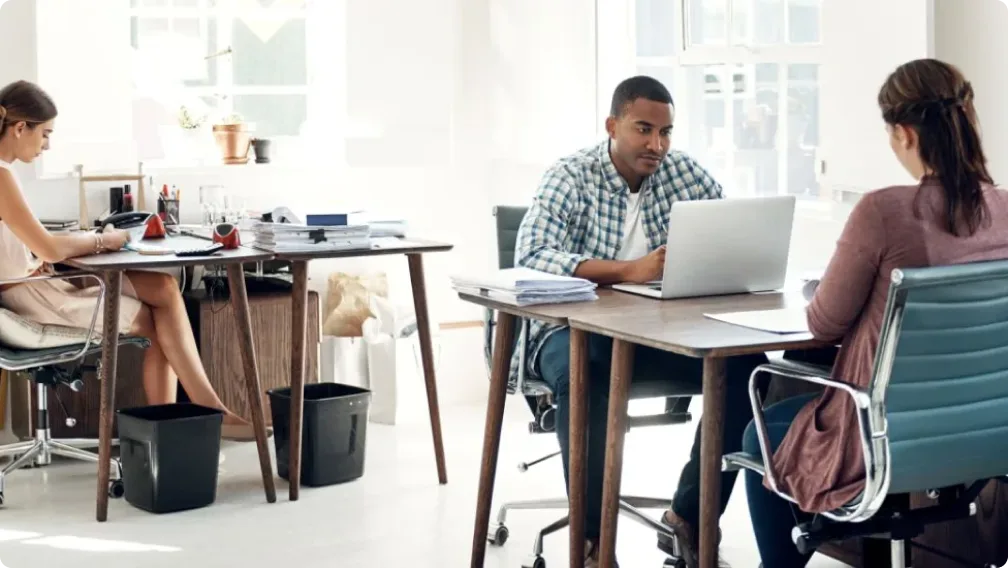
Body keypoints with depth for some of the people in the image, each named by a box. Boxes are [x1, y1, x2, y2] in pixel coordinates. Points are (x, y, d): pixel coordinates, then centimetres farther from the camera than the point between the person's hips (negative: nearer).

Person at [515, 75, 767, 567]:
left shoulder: (684, 173, 2)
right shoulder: (570, 178, -11)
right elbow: (531, 255, -26)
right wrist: (630, 270, -37)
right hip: (574, 327, -4)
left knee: (745, 366, -19)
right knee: (583, 377, -37)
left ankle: (688, 517, -7)